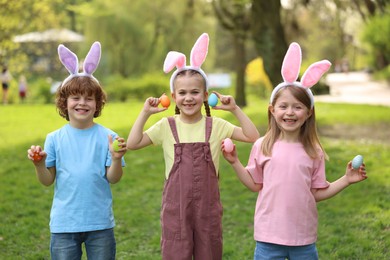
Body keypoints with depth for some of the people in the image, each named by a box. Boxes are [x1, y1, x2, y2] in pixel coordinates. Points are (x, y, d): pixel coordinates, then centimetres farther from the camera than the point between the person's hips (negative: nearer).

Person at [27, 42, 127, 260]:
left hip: (100, 223, -1)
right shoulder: (54, 138, 1)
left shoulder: (107, 137, -4)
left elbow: (113, 179, -5)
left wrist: (116, 159, -23)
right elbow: (47, 181, 1)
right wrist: (39, 163, -18)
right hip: (64, 223, 1)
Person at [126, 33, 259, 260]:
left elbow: (253, 137, -6)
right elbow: (132, 144, -7)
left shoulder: (216, 126, 1)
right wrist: (145, 113, -10)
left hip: (208, 206, 1)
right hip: (176, 206, -1)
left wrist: (235, 109, -10)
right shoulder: (166, 126, 0)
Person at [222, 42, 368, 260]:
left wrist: (346, 180, -4)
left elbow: (317, 193, 4)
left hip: (304, 237, 1)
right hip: (269, 235, -1)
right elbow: (255, 185, 5)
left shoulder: (314, 152, -2)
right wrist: (235, 163, -3)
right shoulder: (262, 146, -3)